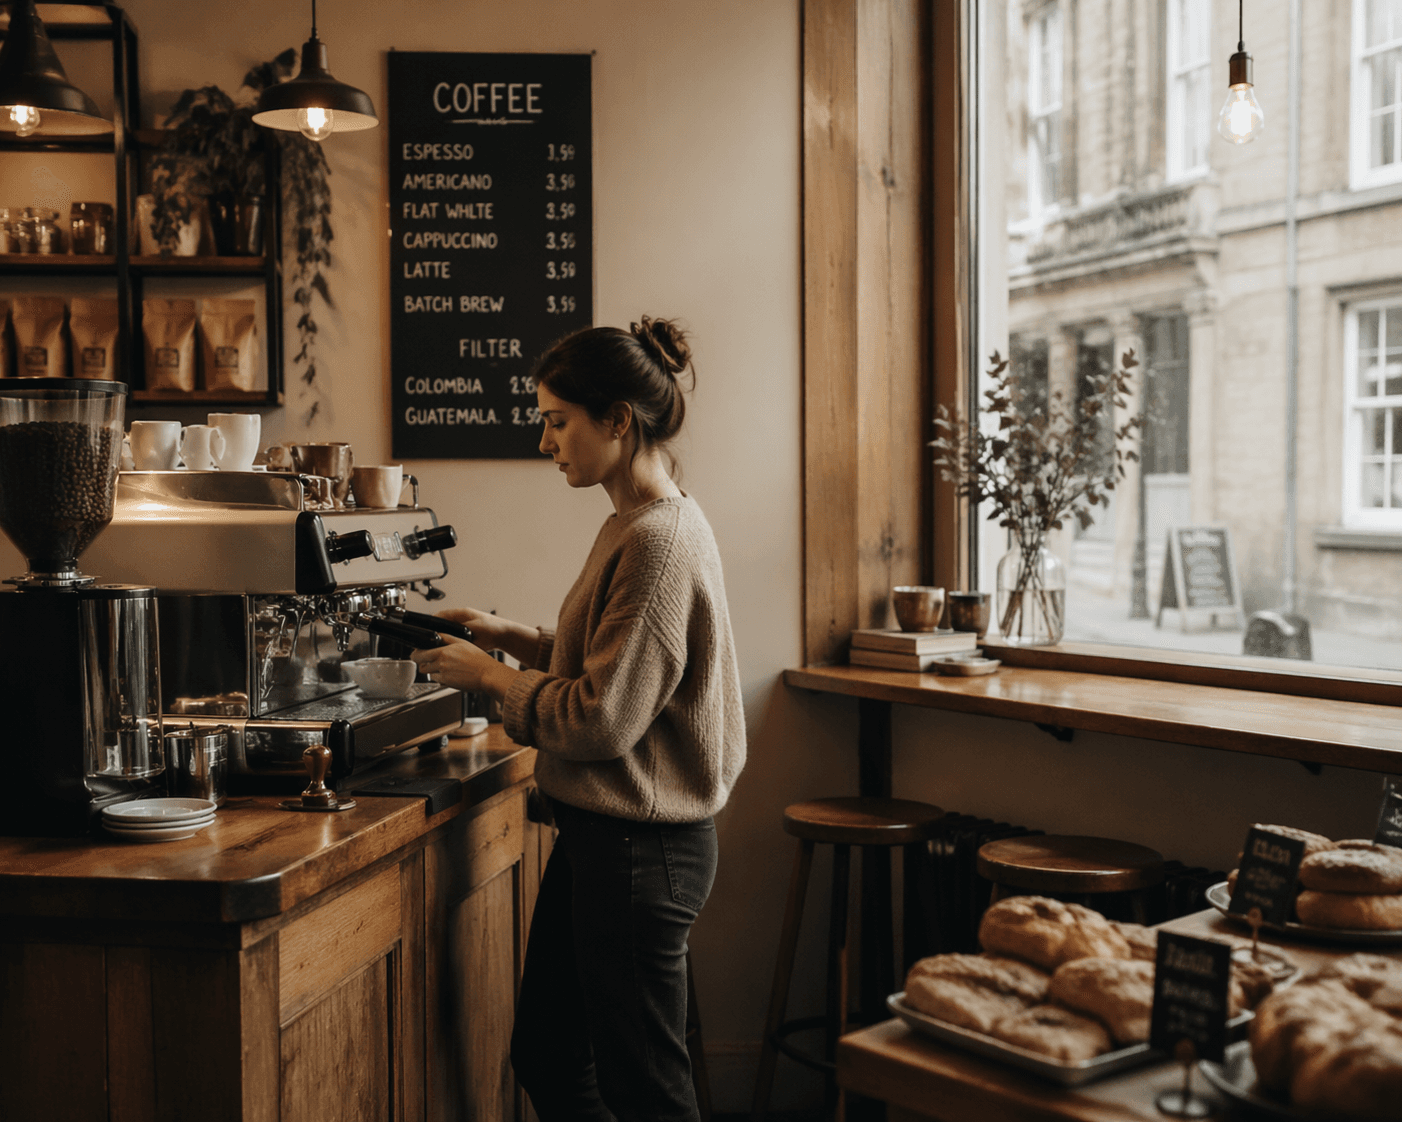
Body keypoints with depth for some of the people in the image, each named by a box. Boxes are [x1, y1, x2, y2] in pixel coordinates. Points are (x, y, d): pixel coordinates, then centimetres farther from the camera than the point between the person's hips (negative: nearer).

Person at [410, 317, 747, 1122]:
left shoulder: (659, 542, -20)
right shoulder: (638, 524, 10)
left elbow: (601, 720, -22)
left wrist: (490, 674, -9)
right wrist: (514, 636, 7)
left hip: (639, 846, -10)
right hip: (600, 831, 10)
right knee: (546, 1056, 19)